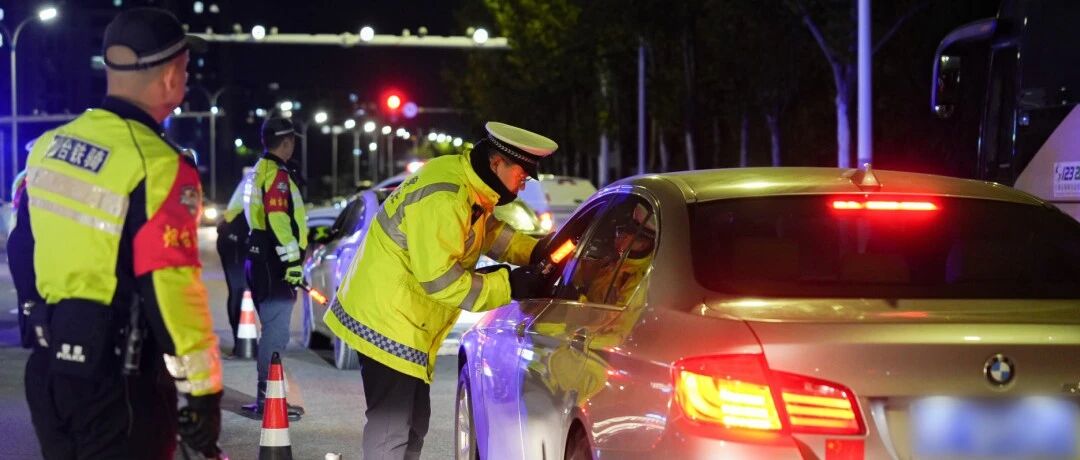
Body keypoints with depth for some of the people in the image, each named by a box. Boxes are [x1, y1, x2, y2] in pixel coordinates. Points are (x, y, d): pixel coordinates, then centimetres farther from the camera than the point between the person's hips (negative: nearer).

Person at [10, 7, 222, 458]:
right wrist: (202, 391, -15)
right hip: (118, 387, -7)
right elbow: (173, 292, -22)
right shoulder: (157, 166, -20)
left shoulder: (48, 147, 5)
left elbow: (23, 251, 14)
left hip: (47, 372, 7)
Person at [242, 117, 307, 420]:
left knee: (274, 330, 16)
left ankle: (268, 395, 22)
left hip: (263, 261, 11)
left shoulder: (261, 170, 20)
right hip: (275, 262, -11)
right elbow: (279, 219, -22)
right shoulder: (277, 173, -13)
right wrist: (293, 260, -22)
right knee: (276, 332, -9)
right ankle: (265, 400, -9)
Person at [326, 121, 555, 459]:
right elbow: (439, 278, -27)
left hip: (405, 322, 11)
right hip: (386, 321, -11)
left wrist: (535, 253, 8)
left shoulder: (468, 183, 7)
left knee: (413, 423, 16)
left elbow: (489, 231, 24)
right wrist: (507, 286, -21)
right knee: (391, 427, -12)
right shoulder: (444, 199, -25)